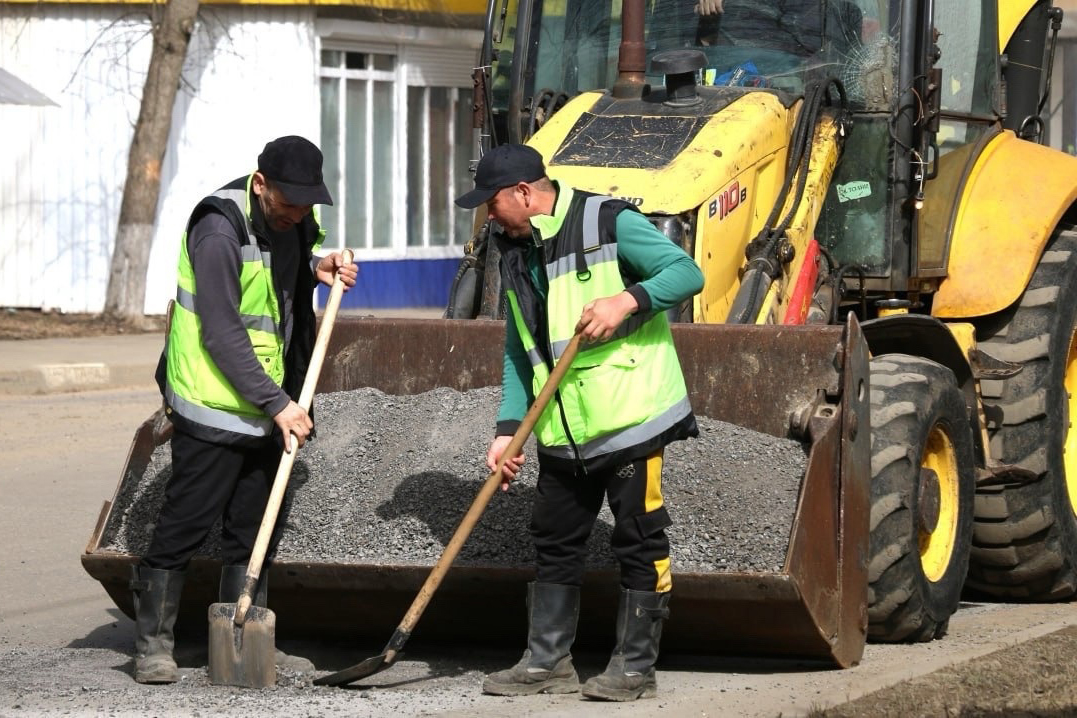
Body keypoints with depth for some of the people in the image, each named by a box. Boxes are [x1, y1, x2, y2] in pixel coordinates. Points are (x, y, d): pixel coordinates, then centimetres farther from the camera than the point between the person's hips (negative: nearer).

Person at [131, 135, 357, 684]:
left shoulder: (295, 220, 4)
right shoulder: (220, 230, -21)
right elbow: (221, 334, -23)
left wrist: (318, 268, 3)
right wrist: (277, 403, -22)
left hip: (268, 404, 8)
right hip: (214, 404, -8)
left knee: (253, 527, 13)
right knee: (185, 525, -4)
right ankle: (152, 644, 4)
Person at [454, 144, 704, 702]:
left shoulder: (608, 223, -9)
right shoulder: (515, 254, 12)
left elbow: (687, 273, -12)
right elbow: (519, 353, 15)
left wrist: (628, 300, -27)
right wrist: (508, 429, 6)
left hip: (630, 418, -8)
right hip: (562, 429, 8)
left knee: (638, 543, -1)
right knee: (554, 544, 12)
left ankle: (634, 667, 6)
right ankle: (547, 661, 21)